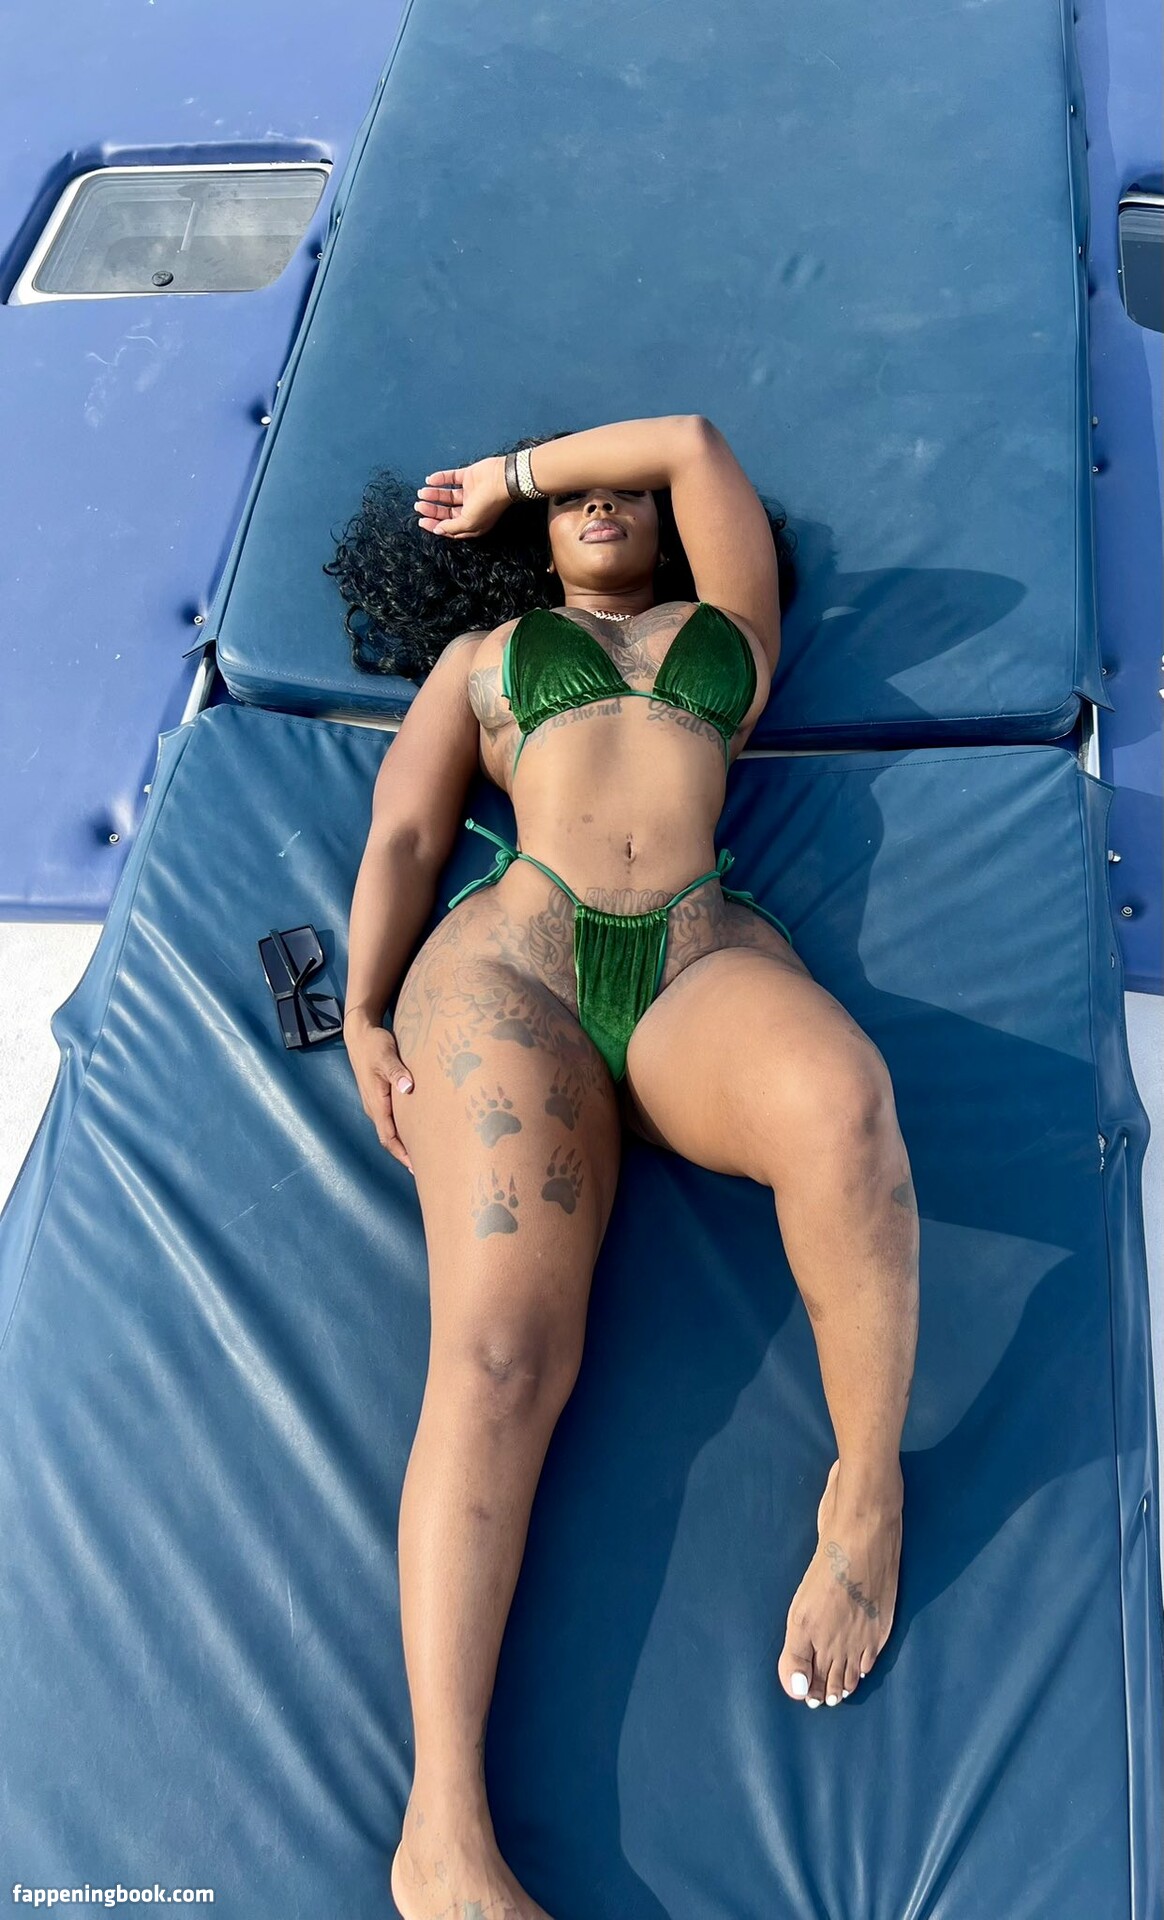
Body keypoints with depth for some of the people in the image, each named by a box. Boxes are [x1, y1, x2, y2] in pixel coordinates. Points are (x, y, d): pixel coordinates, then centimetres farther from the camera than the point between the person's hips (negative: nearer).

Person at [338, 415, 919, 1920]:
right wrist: (363, 1020, 4)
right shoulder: (483, 652, 32)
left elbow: (695, 440, 30)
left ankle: (867, 1488, -17)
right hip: (515, 958, 0)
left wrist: (509, 468, 38)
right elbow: (403, 833, 20)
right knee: (501, 1342, -25)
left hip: (708, 959, 1)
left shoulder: (730, 623, 33)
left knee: (839, 1101, -39)